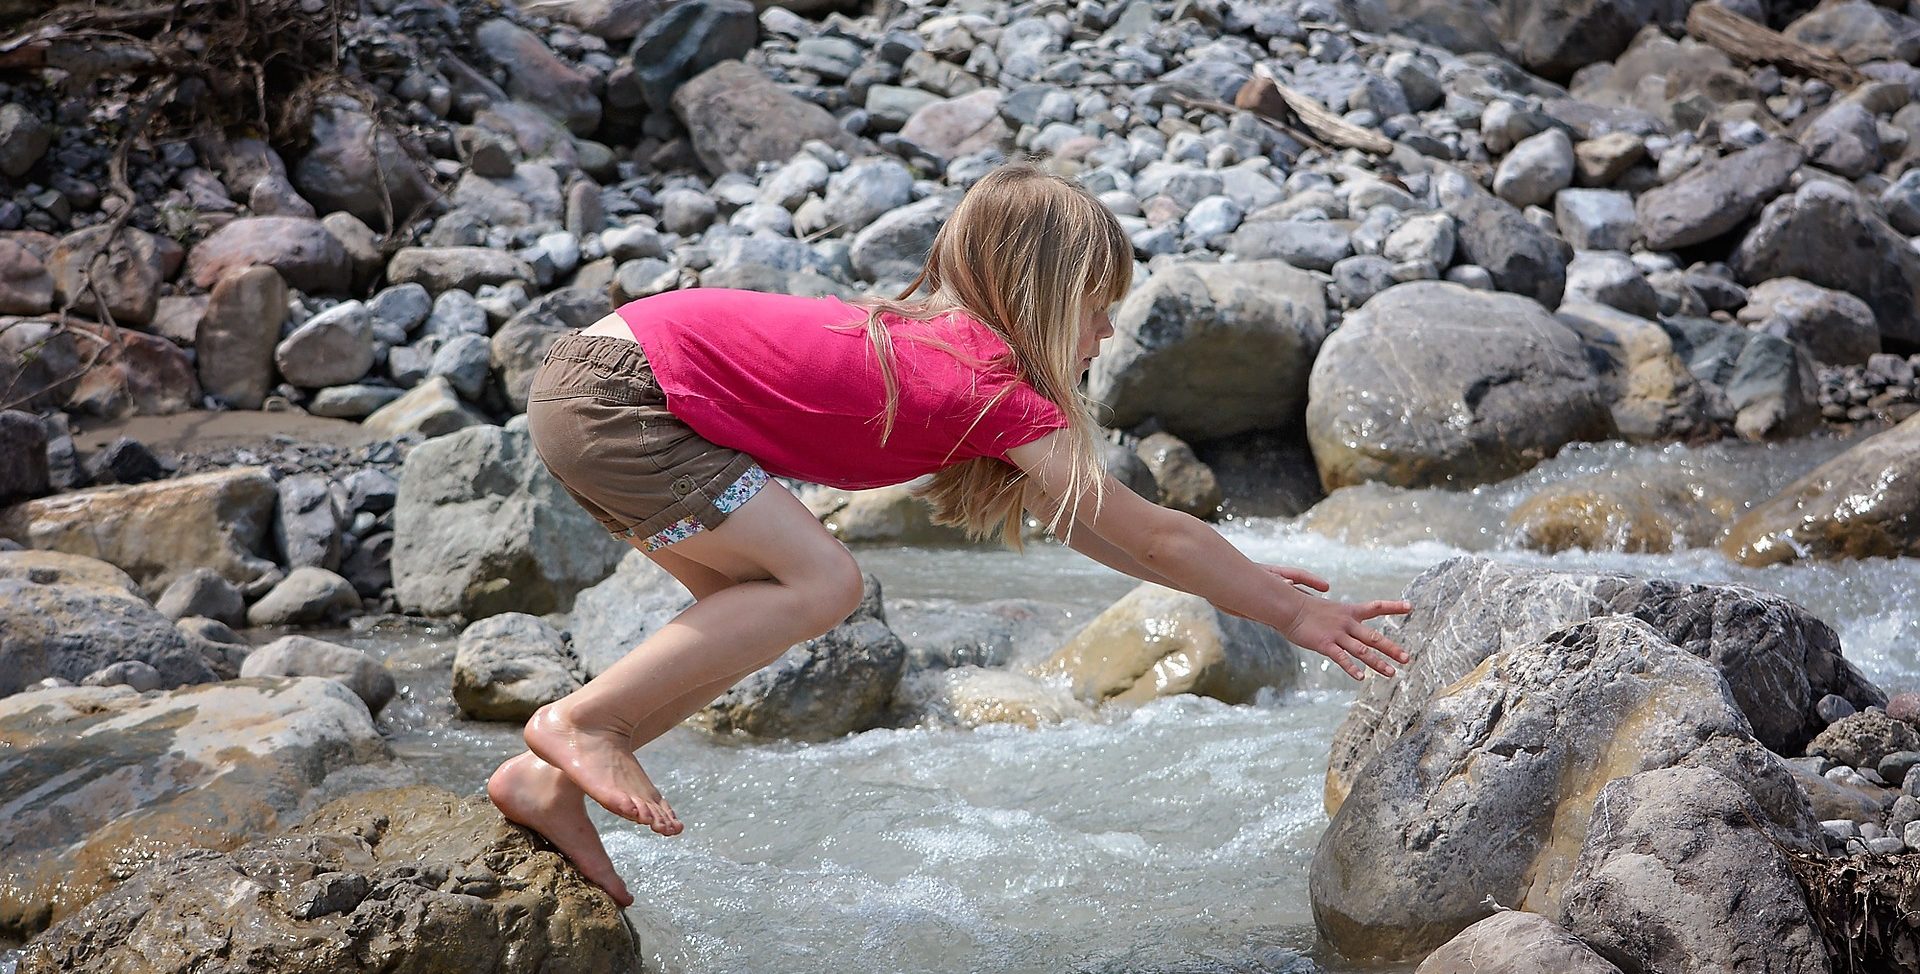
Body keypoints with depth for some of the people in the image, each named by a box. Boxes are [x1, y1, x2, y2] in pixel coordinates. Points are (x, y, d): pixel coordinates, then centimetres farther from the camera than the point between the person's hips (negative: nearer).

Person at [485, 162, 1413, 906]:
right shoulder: (1003, 391, -13)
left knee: (754, 608, 13)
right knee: (819, 582, -11)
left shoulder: (934, 334, 13)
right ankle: (581, 718, -6)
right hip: (618, 392, -10)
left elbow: (1074, 521, 22)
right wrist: (1287, 612, 4)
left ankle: (548, 782, 12)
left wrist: (1234, 576, 23)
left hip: (596, 372, 10)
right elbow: (1152, 536, -6)